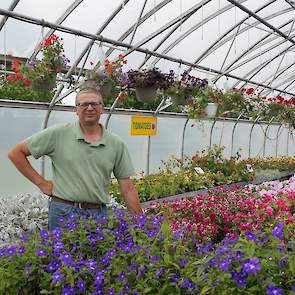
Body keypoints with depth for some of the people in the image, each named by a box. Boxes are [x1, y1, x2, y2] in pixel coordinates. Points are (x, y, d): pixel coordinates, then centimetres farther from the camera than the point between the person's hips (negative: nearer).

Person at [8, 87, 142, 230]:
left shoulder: (117, 144, 3)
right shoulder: (58, 133, -5)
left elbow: (127, 189, 4)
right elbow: (15, 153, 1)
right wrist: (41, 183, -3)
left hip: (99, 213, 3)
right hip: (64, 212, -2)